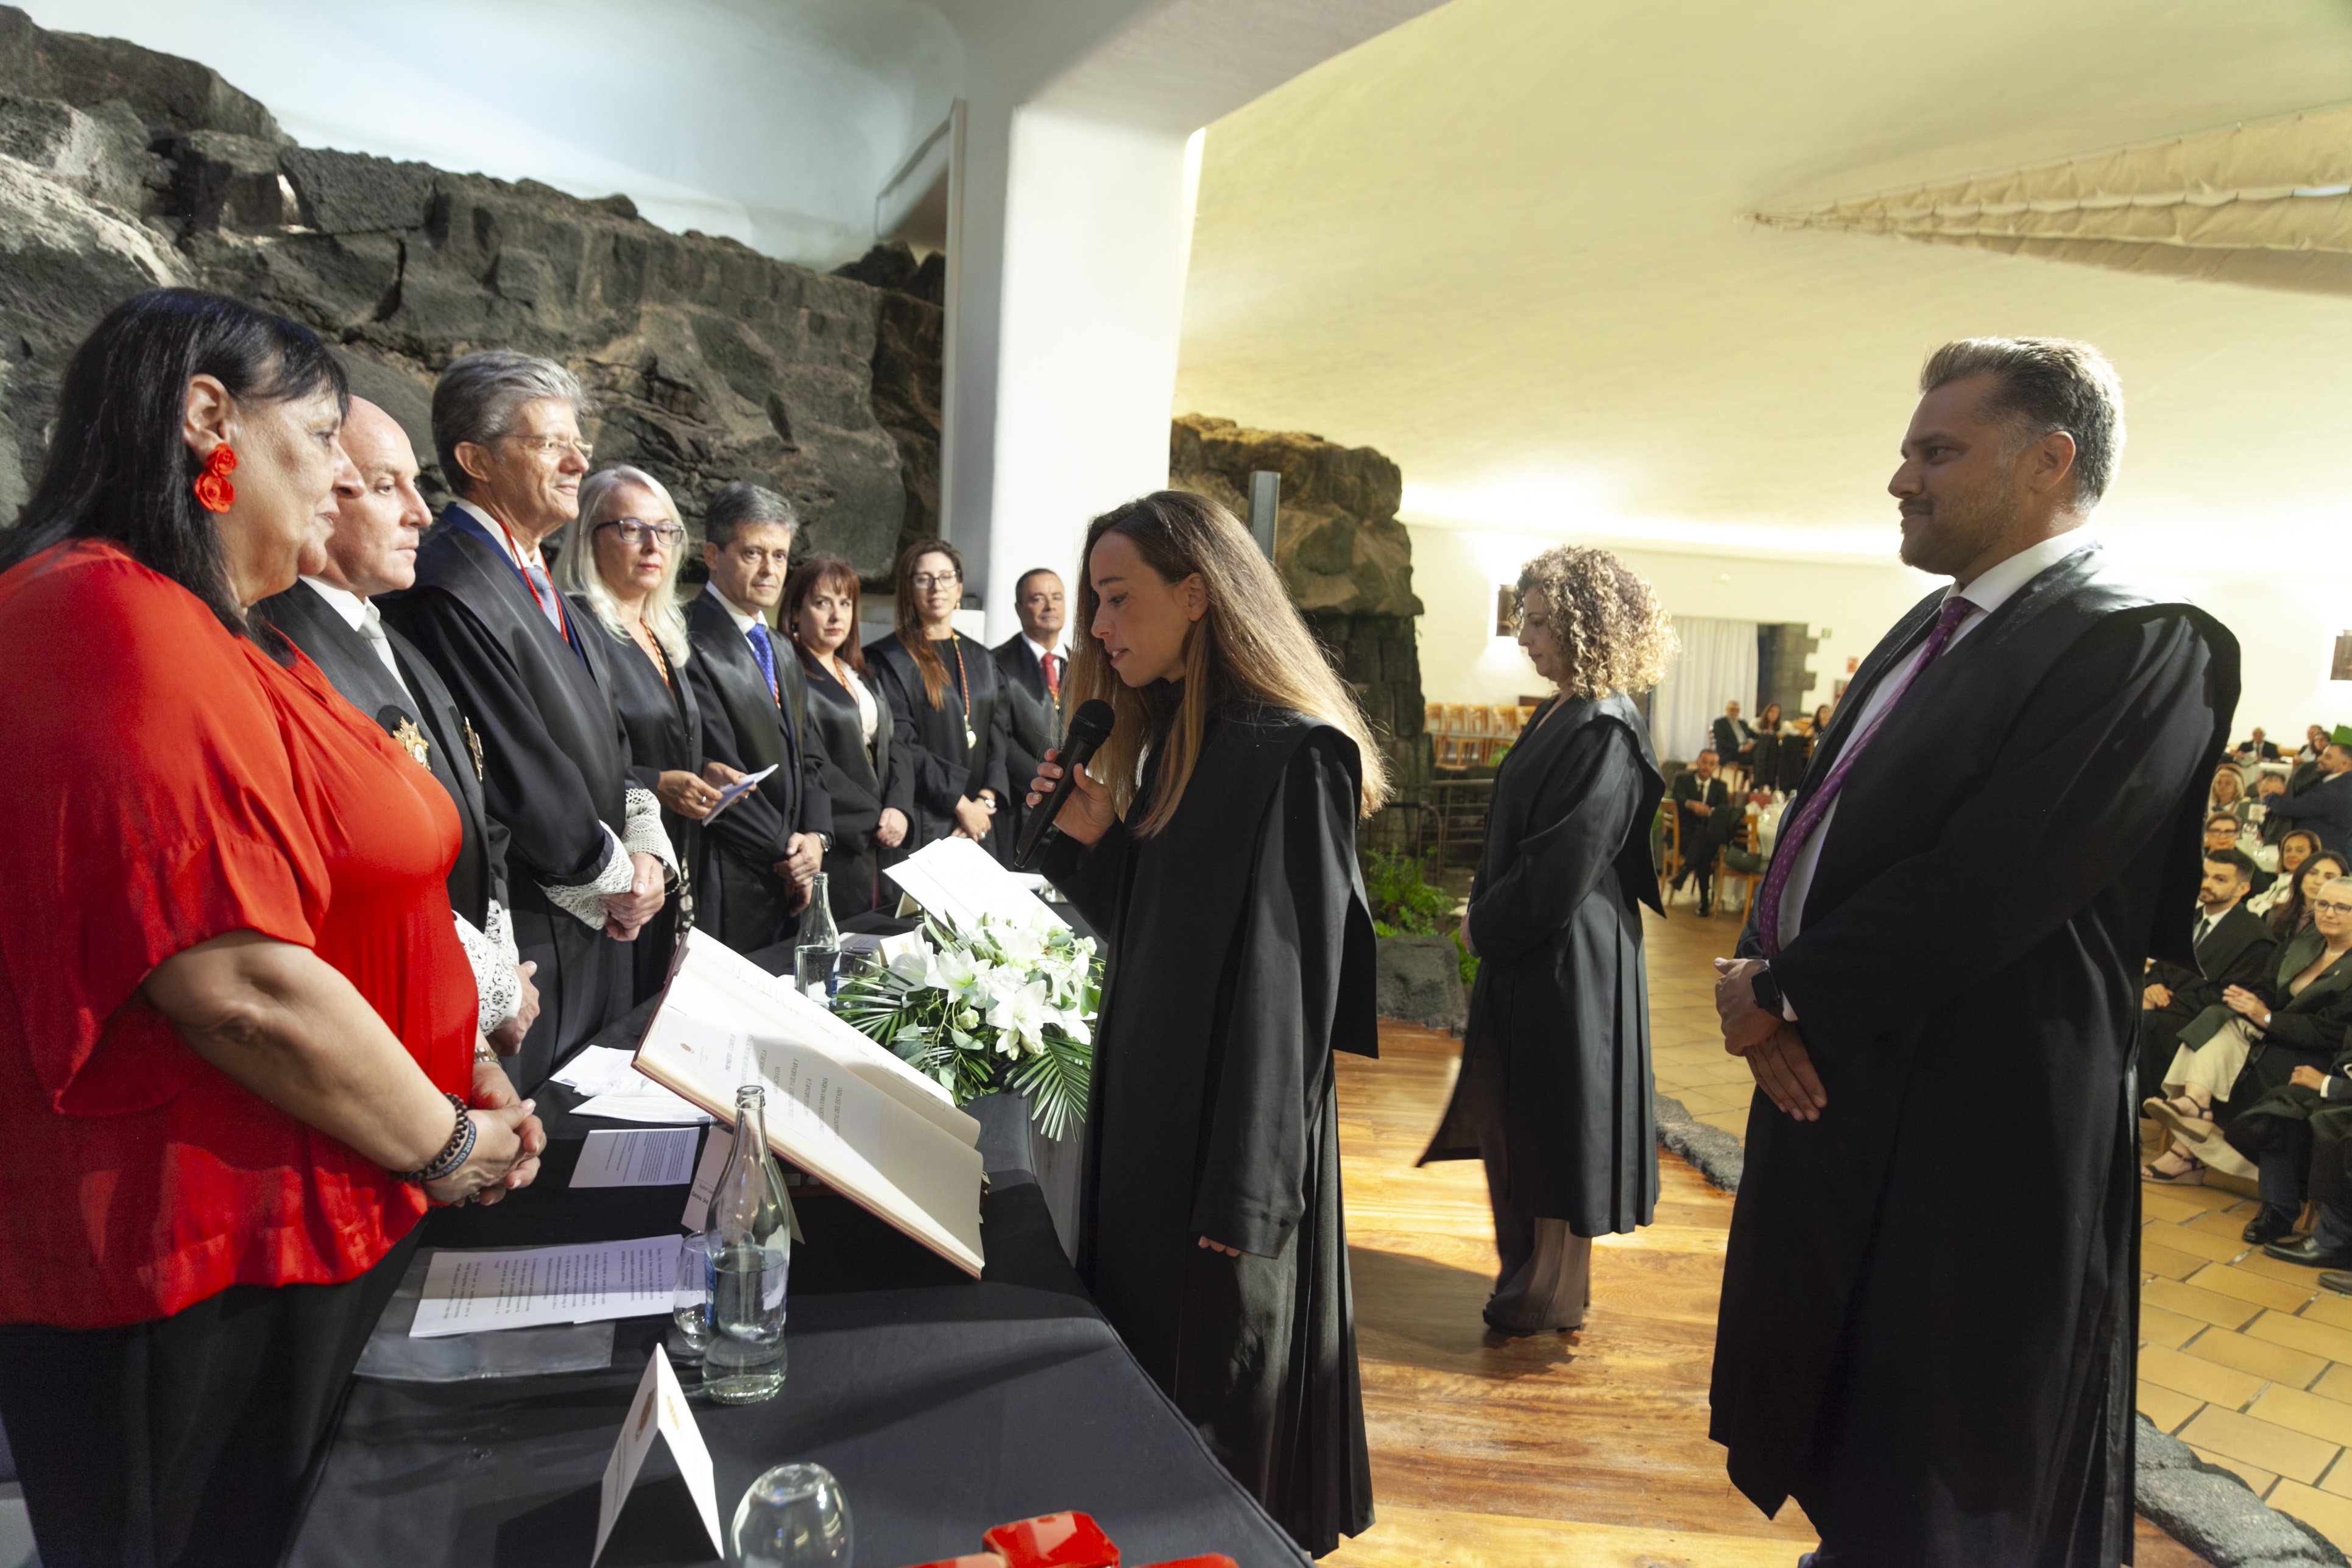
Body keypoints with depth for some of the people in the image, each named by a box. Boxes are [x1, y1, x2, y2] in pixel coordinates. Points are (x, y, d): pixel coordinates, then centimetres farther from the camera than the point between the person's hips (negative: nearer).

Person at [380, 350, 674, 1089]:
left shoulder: (537, 586, 14)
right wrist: (616, 872, -8)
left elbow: (606, 740, 16)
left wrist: (647, 848, 0)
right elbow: (520, 775, -21)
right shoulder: (447, 591, -18)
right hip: (526, 940, -9)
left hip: (594, 928, 9)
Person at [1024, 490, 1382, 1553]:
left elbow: (1283, 983, -20)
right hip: (1142, 1104, 8)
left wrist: (1243, 1192, -18)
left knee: (1211, 1398, 9)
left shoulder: (1289, 757, -19)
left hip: (1224, 1133, -8)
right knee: (1138, 1375, 21)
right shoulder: (1171, 739, 8)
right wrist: (1088, 839, -5)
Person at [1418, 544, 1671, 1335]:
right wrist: (1486, 918, 7)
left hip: (1567, 963, -9)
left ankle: (1556, 1290, 19)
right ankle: (1529, 1268, 31)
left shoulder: (1603, 735, -19)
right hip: (1520, 953, 9)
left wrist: (1485, 925, -9)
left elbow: (1563, 865, -21)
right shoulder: (1560, 716, 9)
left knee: (1555, 1119, 4)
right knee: (1517, 1114, 17)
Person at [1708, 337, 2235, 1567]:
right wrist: (1759, 968, -6)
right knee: (1841, 1438, 24)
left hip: (1969, 1129, -8)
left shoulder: (2144, 646, -16)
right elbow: (1823, 829, 11)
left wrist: (1783, 995, -15)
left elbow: (1990, 886, -24)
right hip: (1839, 1089, 8)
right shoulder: (1930, 631, 12)